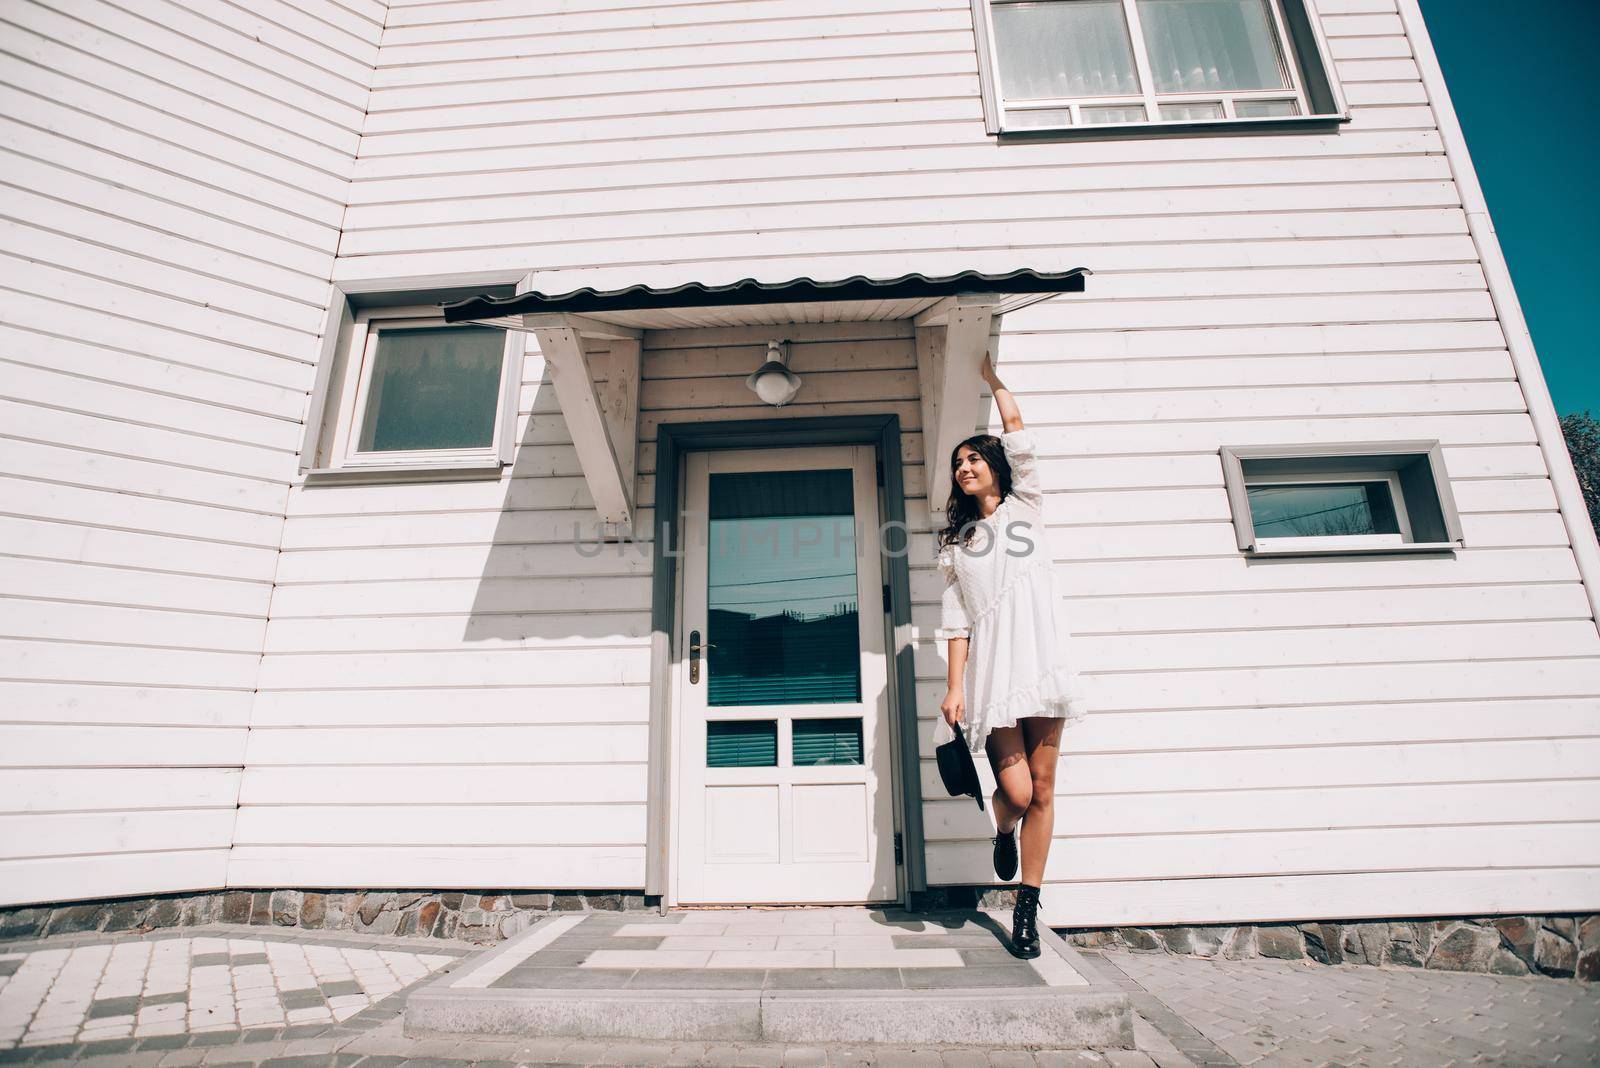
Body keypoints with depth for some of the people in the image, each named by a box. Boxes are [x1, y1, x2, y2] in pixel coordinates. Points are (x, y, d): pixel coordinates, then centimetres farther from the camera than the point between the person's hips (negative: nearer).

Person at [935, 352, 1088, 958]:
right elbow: (955, 620, 8)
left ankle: (1027, 909, 16)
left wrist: (990, 374, 24)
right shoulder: (957, 542, 16)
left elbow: (1015, 426, 12)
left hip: (1040, 661, 0)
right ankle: (1002, 831, 27)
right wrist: (954, 686, -1)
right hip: (990, 669, 0)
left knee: (1041, 789, 2)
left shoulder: (1026, 508, 14)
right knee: (1016, 792, -9)